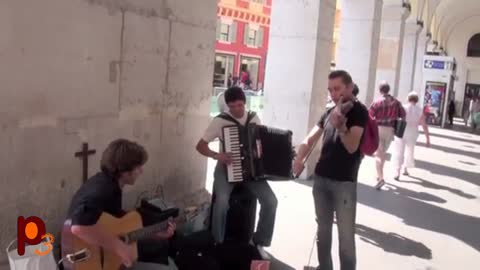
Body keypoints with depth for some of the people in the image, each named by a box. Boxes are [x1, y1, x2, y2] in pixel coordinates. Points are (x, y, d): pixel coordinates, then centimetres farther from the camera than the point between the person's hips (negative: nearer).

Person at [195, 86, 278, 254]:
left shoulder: (254, 118, 3)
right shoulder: (220, 121, -8)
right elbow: (200, 146, -5)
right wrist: (216, 155, -23)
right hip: (227, 167, -3)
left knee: (270, 200, -18)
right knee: (222, 200, -32)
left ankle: (259, 242, 4)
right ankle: (217, 243, -7)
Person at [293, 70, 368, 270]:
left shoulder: (359, 112, -7)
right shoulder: (330, 112, 11)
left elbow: (352, 147, -18)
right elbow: (310, 139, 9)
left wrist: (341, 126, -35)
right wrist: (298, 160, -7)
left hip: (344, 182, -6)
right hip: (321, 178, 6)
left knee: (346, 235, 0)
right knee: (323, 229, 16)